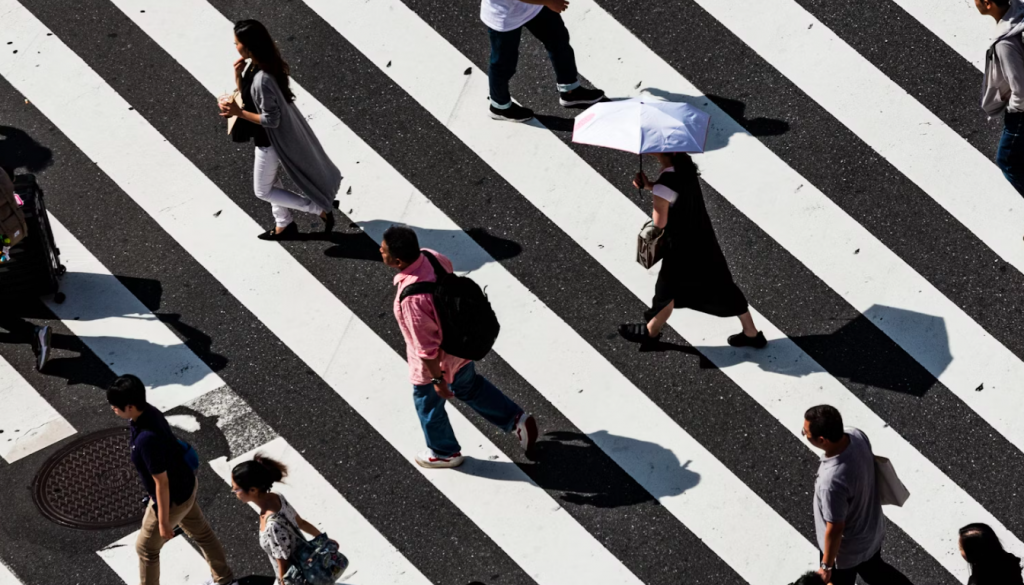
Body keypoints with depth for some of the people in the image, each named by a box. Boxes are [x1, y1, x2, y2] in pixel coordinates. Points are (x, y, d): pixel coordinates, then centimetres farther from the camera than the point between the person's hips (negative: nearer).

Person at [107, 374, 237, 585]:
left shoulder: (147, 438, -39)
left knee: (146, 548, 15)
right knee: (201, 532, 28)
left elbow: (162, 483, -30)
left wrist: (163, 521, -18)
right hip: (185, 485, 9)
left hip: (172, 499, -9)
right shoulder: (149, 411, -12)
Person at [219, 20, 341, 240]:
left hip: (271, 140, -9)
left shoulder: (262, 79, -36)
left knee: (263, 190, 11)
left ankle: (321, 209, 14)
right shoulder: (255, 66, -7)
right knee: (268, 181, 26)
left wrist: (238, 113, -26)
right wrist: (238, 76, -11)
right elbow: (248, 97, 6)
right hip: (268, 137, 9)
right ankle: (284, 225, 42)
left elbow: (271, 120, -29)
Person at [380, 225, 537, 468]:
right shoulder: (430, 256, -18)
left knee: (428, 404, 23)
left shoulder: (412, 297, -42)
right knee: (469, 386, 34)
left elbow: (426, 346, -31)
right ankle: (516, 420, 43)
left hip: (437, 361, -7)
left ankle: (445, 453, 48)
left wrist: (437, 380, -16)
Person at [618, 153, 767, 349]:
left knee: (667, 290, 18)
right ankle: (751, 333, 30)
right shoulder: (685, 162, -8)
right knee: (721, 286, 19)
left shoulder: (665, 183, -32)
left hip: (681, 246, -7)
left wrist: (649, 187, -6)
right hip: (703, 237, 7)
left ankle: (650, 332, 41)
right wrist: (649, 185, -5)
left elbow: (659, 223, -20)